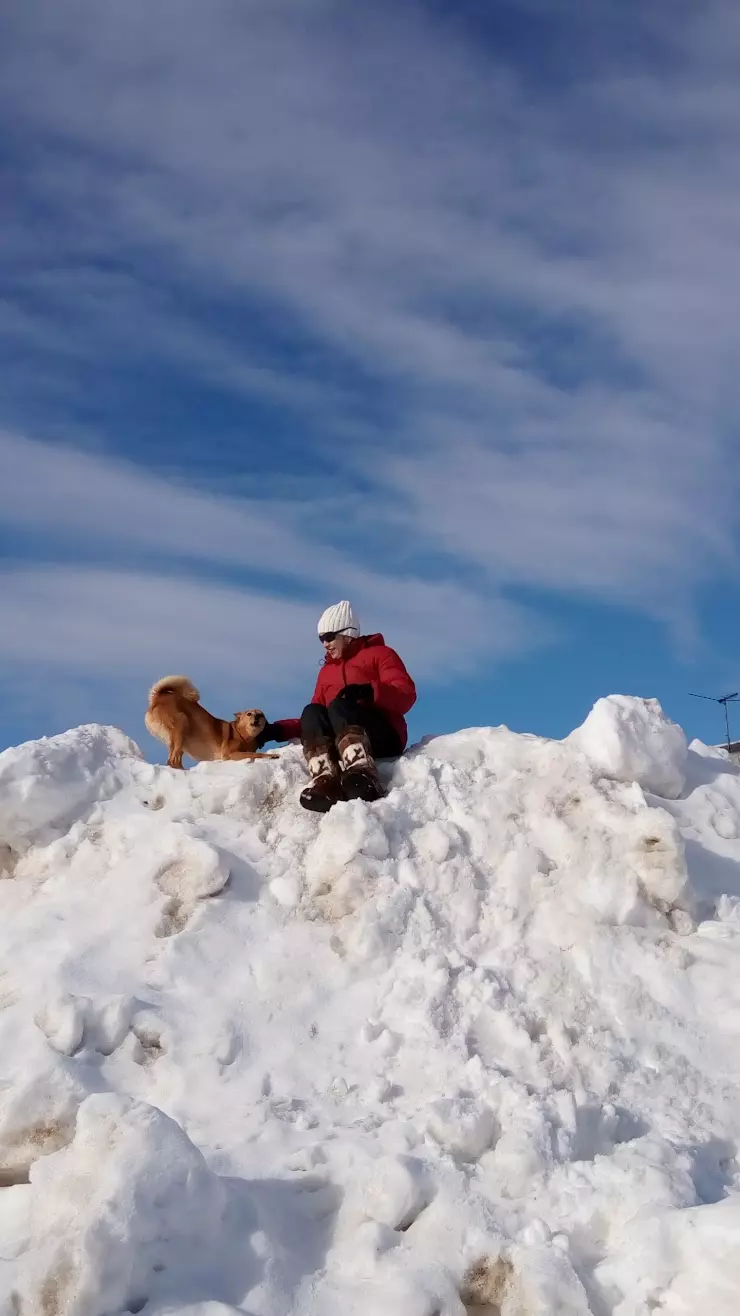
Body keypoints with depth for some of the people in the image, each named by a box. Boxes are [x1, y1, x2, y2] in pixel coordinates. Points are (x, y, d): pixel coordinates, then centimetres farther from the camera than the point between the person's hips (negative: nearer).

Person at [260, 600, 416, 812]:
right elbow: (316, 718, 23)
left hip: (385, 737, -4)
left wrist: (369, 691, -22)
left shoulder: (379, 654, 11)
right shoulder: (326, 671, 28)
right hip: (338, 743, 4)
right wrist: (278, 730, 7)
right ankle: (325, 781, -49)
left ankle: (362, 776, -57)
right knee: (311, 713, -23)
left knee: (339, 706, -31)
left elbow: (406, 695, -4)